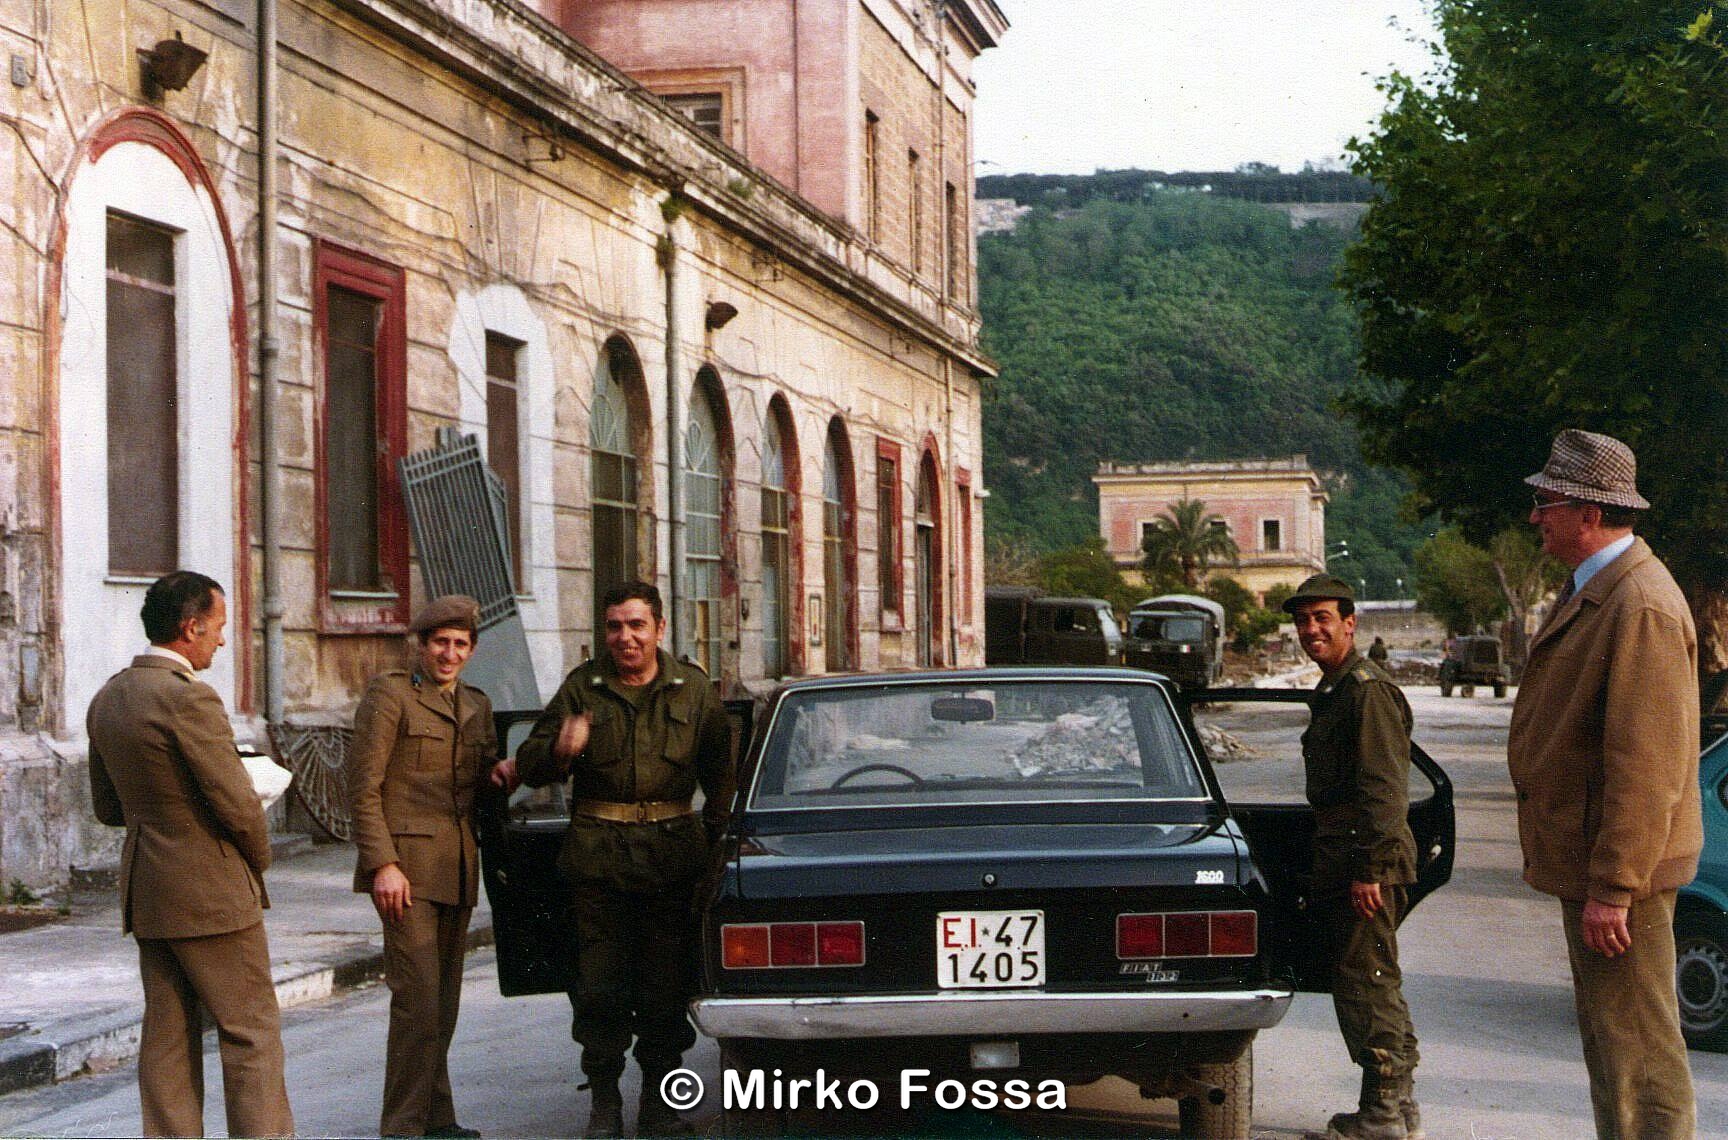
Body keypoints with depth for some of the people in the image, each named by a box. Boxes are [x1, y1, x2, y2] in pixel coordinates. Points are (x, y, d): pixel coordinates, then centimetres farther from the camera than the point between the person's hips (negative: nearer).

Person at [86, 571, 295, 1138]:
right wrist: (258, 857, 1)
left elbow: (107, 807, 16)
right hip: (210, 893, -8)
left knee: (167, 1036, 10)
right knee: (251, 1030, 0)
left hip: (146, 891, 8)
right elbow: (238, 804, -18)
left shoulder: (107, 699, 8)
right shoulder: (189, 698, -19)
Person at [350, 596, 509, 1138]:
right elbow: (363, 786, -9)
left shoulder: (477, 705, 17)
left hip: (457, 869, 7)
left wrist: (500, 777, 3)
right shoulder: (390, 693, -4)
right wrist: (383, 864, -17)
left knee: (444, 999, 10)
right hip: (406, 864, -7)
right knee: (418, 997, -11)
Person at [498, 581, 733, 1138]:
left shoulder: (692, 689, 9)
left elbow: (719, 769, 21)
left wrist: (718, 832, 11)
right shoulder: (582, 687, 6)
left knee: (666, 984, 2)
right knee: (599, 984, -2)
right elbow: (529, 764, 6)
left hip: (672, 852, 1)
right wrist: (559, 751, -16)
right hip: (597, 855, 0)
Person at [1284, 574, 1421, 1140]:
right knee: (1375, 985, 15)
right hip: (1341, 867, 11)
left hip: (1366, 869, -11)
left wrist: (1369, 869, -24)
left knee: (1366, 983, -8)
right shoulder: (1333, 691, 20)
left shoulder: (1368, 691, -14)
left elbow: (1384, 790, -21)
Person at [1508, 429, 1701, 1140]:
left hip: (1619, 872, -11)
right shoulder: (1589, 591, 14)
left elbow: (1646, 767, -24)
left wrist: (1611, 889, -24)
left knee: (1636, 1050, -5)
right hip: (1587, 864, 11)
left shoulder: (1641, 607, -21)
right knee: (1605, 1037, 18)